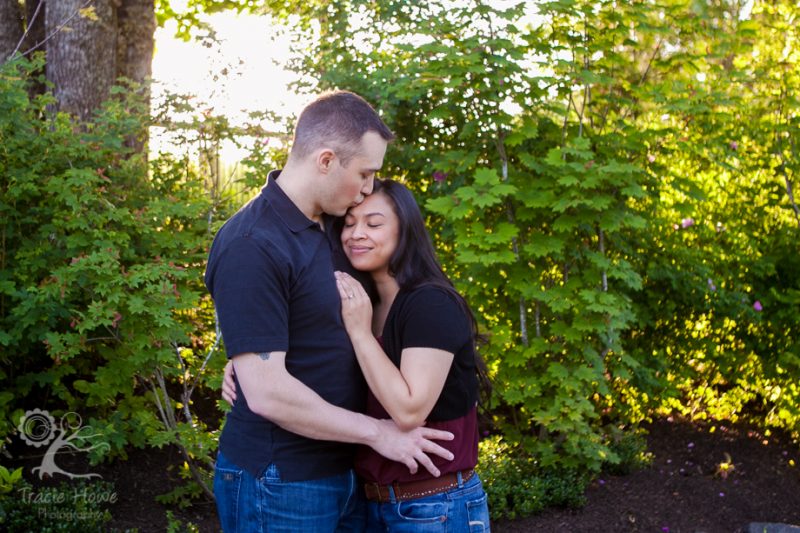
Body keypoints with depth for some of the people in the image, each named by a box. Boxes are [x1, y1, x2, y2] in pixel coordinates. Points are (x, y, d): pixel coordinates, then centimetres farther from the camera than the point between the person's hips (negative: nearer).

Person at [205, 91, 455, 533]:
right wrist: (377, 432, -15)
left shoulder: (328, 224, 5)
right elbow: (267, 393, -25)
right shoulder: (251, 247, -21)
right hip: (279, 482, -8)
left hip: (341, 472, 8)